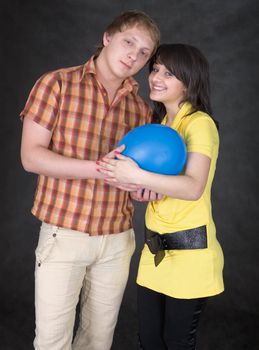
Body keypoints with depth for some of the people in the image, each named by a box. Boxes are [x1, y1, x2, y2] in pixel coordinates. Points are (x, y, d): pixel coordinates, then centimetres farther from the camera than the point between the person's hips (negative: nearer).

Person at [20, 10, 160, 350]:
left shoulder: (141, 109, 6)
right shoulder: (57, 84, -5)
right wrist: (100, 169, -22)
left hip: (117, 241, 4)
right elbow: (31, 156, -11)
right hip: (63, 235, -3)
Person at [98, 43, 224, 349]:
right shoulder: (159, 122, 13)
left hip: (189, 249, -7)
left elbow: (193, 188, -27)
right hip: (155, 247, 7)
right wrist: (121, 172, -5)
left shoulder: (200, 123, -14)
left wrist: (137, 176, -35)